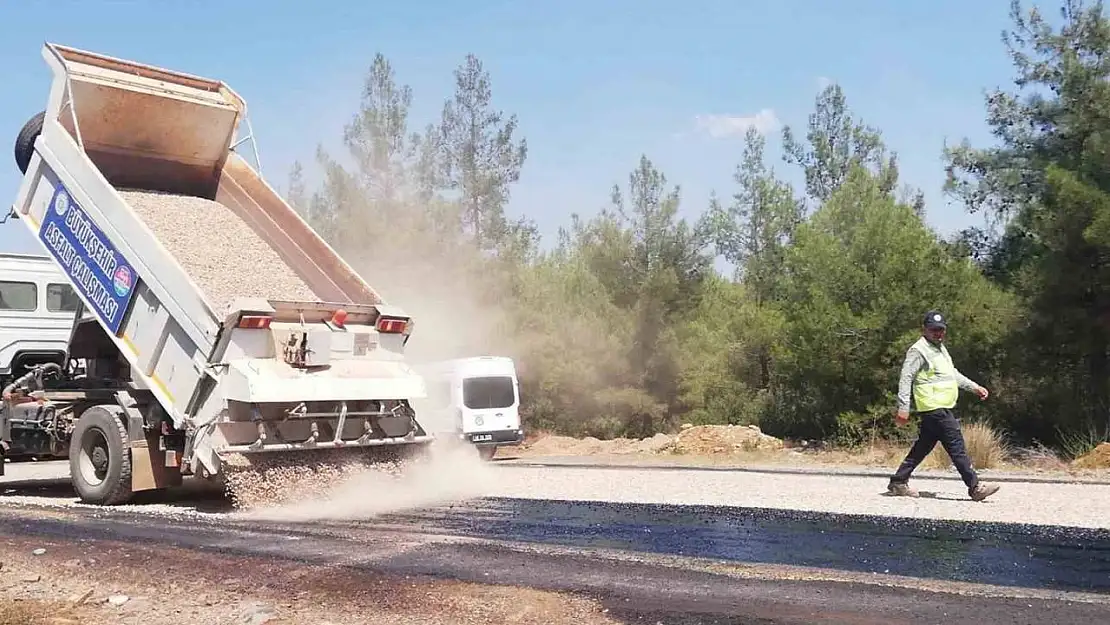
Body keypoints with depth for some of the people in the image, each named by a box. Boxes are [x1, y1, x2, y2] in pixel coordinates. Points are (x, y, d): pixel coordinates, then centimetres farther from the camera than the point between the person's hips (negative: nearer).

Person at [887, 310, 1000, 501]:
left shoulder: (940, 348, 20)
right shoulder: (918, 350, -10)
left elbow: (952, 373, 31)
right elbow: (906, 378, -15)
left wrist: (974, 387, 24)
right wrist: (903, 408, -20)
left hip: (942, 407, 10)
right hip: (934, 408, -10)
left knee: (923, 447, 13)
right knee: (957, 447, -9)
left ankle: (898, 482, 18)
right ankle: (975, 487, -6)